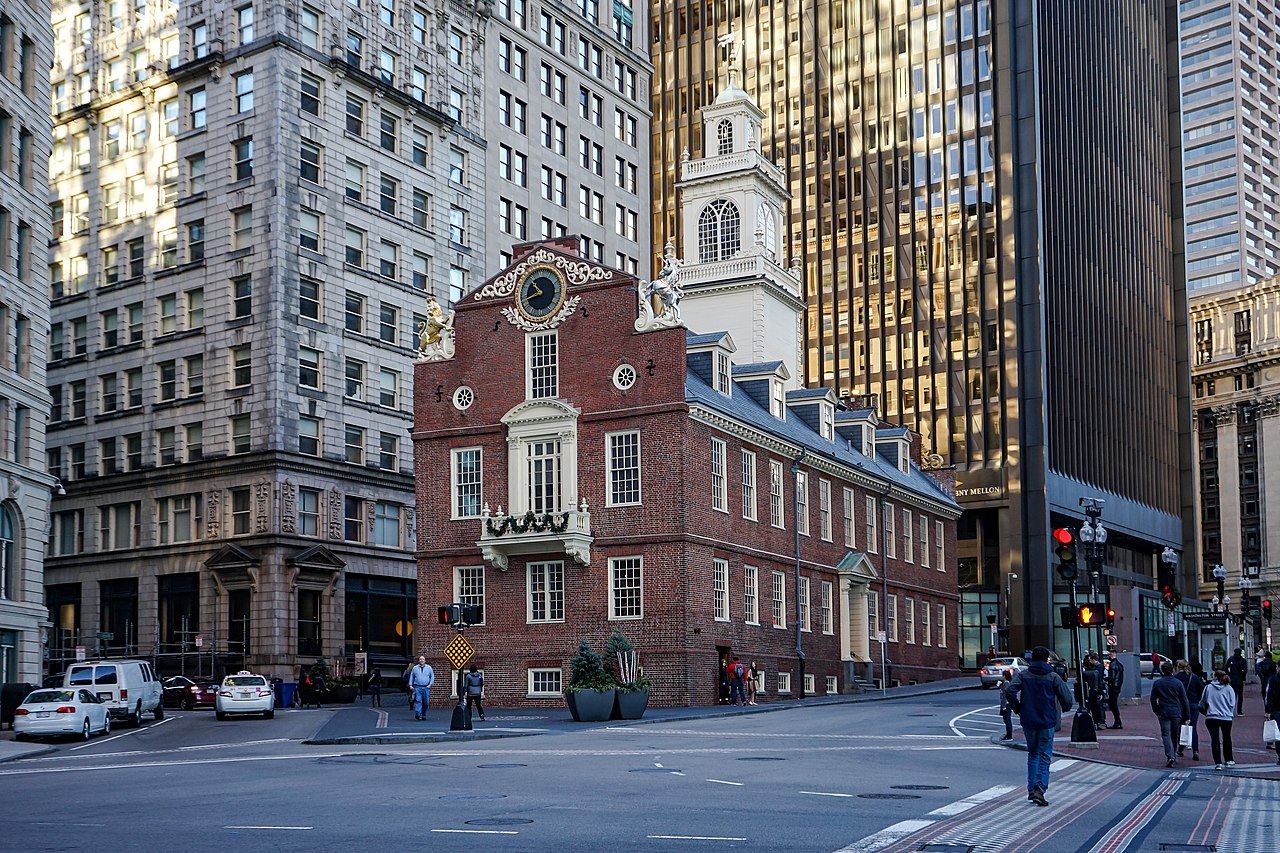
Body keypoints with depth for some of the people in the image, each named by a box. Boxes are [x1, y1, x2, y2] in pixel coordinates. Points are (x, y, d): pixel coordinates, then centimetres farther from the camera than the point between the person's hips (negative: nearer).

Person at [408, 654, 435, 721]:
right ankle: (418, 714, -24)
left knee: (426, 702, 4)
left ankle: (424, 715, 18)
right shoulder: (415, 668, 10)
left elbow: (432, 676, 12)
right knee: (418, 701, -16)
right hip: (417, 687, -1)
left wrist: (430, 684, -2)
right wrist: (410, 685, 3)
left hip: (426, 688, 1)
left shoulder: (429, 668, 10)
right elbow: (411, 677, 14)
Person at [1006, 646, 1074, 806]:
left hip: (1028, 721, 2)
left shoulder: (1023, 675, 0)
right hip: (1047, 722, -2)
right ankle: (1039, 789, -13)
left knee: (1032, 753, 19)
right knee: (1045, 756, 2)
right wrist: (1065, 709, 14)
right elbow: (1066, 698, -8)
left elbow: (1009, 691, -13)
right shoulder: (1053, 677, -4)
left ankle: (1031, 789, 16)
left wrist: (1017, 709, 1)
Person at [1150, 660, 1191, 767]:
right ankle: (1174, 756, 25)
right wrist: (1187, 716, 3)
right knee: (1175, 735, 15)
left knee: (1166, 734, -4)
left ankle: (1170, 756, -21)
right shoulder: (1178, 683, 0)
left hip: (1163, 713, -1)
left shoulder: (1157, 683, -1)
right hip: (1176, 713, 1)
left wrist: (1156, 711, 16)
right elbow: (1184, 700, 0)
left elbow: (1153, 699, 2)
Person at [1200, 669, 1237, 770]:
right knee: (1226, 739, 20)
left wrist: (1206, 712, 22)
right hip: (1226, 718, 1)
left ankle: (1218, 763, -6)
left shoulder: (1208, 687, 0)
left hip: (1211, 717, -1)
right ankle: (1229, 760, 30)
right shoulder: (1229, 689, 0)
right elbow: (1233, 704, 2)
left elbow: (1203, 702, 6)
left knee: (1215, 740, 1)